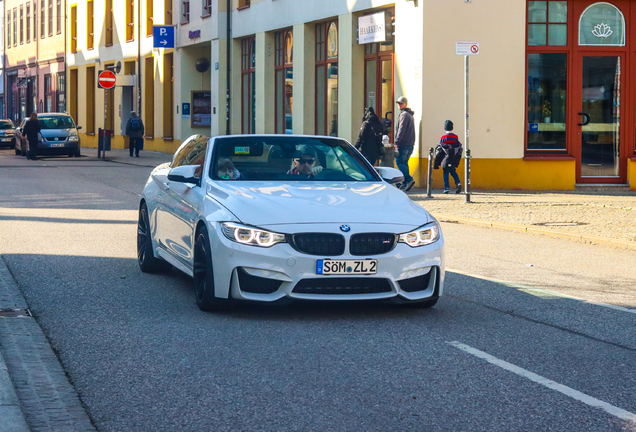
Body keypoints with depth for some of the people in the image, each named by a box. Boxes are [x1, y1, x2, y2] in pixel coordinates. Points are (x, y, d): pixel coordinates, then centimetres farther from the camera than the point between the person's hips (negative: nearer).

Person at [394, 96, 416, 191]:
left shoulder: (404, 115, -10)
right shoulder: (409, 115, 22)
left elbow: (401, 130, -19)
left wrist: (397, 142, -22)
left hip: (403, 144, -9)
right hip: (410, 144, 9)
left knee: (399, 162, -9)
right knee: (404, 163, 10)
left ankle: (409, 179, -21)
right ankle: (405, 184, 7)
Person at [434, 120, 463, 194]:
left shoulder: (442, 138, -7)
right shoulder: (455, 137, -2)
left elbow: (439, 149, -2)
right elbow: (459, 147, 3)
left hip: (446, 158, -2)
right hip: (454, 159, 2)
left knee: (446, 172, 6)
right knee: (453, 171, 17)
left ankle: (447, 188, 0)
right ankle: (458, 183, -4)